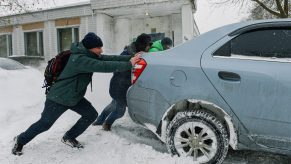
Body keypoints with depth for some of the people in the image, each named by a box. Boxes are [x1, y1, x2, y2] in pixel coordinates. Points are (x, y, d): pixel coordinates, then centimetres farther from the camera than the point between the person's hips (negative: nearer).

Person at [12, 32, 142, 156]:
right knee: (44, 124, 4)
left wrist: (130, 58, -15)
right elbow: (104, 66, -39)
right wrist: (128, 65, -34)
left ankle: (69, 138, 20)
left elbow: (109, 59, -5)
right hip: (58, 98, -9)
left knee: (91, 114, 2)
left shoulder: (89, 56, -2)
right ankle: (20, 141, 31)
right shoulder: (79, 59, -31)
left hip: (75, 97, 9)